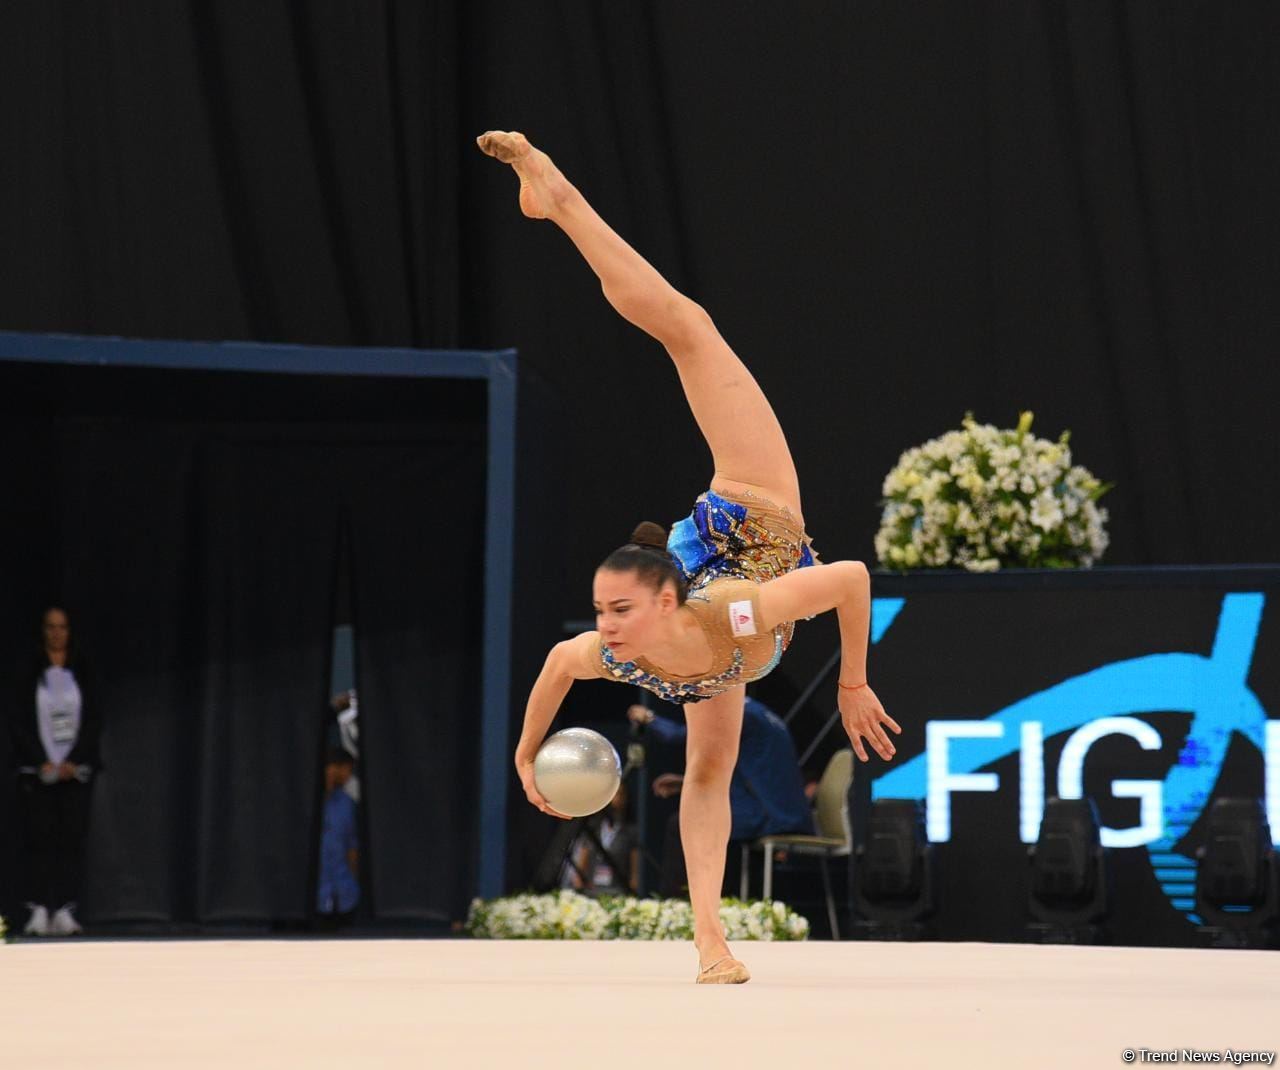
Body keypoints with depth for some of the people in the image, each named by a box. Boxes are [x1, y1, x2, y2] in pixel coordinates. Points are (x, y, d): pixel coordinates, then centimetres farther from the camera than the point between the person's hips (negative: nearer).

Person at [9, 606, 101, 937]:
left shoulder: (81, 674, 7)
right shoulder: (30, 674, 4)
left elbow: (94, 722, 4)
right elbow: (19, 724, 0)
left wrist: (73, 763, -7)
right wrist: (43, 763, -9)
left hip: (75, 770, 1)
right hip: (37, 771, -1)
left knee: (71, 839, -4)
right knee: (38, 838, -6)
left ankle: (64, 911, -3)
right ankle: (39, 911, -6)